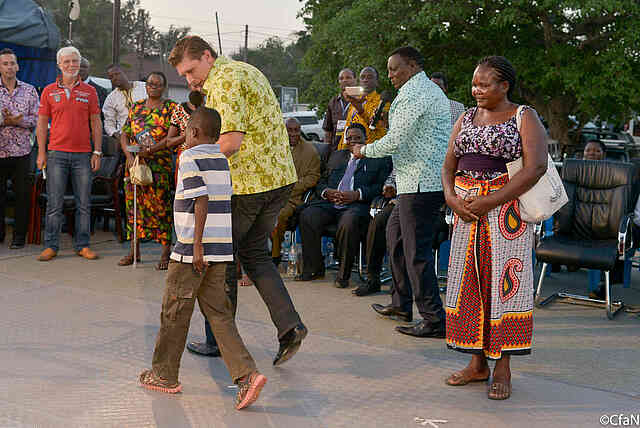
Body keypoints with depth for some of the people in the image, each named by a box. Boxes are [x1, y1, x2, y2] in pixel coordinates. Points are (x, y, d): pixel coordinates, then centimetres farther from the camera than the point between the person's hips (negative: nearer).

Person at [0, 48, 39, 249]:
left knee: (22, 195, 2)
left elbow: (37, 119, 2)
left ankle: (19, 236, 11)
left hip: (21, 151, 0)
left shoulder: (29, 91, 8)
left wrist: (17, 121, -12)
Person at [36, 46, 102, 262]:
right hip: (56, 154, -1)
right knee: (54, 203, 0)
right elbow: (42, 123, 8)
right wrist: (41, 153, 1)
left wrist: (97, 152, 2)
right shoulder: (49, 91, 8)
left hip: (82, 155, 1)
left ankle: (82, 245, 12)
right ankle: (51, 246, 8)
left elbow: (96, 123, 9)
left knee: (84, 203, 4)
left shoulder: (89, 91, 9)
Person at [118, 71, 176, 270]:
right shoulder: (136, 107, 14)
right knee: (133, 204, 6)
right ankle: (134, 250, 14)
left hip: (160, 164, -4)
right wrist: (129, 154, -6)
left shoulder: (171, 107, 1)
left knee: (161, 206, -6)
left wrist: (150, 150, -18)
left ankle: (166, 252, 1)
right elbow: (125, 134, 11)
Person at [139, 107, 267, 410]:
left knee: (174, 313, 7)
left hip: (193, 249, -7)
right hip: (222, 248, 7)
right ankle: (246, 374, -3)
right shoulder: (221, 159, 15)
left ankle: (164, 375, 21)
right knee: (218, 313, 8)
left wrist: (196, 245, -19)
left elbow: (202, 200, -18)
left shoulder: (190, 157, -8)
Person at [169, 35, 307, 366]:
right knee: (254, 253, 18)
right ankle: (289, 324, 5)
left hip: (247, 181, -9)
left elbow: (231, 142, -23)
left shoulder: (224, 81, -13)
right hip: (280, 176, 9)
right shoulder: (246, 71, 18)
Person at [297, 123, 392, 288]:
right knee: (307, 216, -24)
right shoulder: (336, 156, 30)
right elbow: (321, 182, 23)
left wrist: (357, 194, -15)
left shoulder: (379, 159, 14)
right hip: (329, 203, 5)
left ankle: (343, 273, -22)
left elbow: (381, 187, -1)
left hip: (358, 205, -4)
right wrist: (326, 191, -1)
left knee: (349, 222, -37)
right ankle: (314, 268, -11)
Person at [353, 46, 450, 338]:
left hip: (420, 183, -11)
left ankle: (435, 321, -3)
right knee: (394, 234, 20)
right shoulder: (433, 90, 20)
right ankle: (401, 303, 29)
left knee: (416, 251, -7)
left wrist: (365, 150, -1)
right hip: (430, 179, 11)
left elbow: (395, 140, -19)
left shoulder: (412, 95, -13)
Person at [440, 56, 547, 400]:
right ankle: (478, 363, 16)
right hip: (466, 211, 6)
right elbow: (449, 165, 14)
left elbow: (536, 167, -15)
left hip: (506, 208, -5)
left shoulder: (524, 118, -3)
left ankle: (502, 369, 5)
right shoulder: (466, 118, 15)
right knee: (470, 281, 6)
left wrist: (491, 201, -20)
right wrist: (451, 198, -7)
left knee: (502, 281, -4)